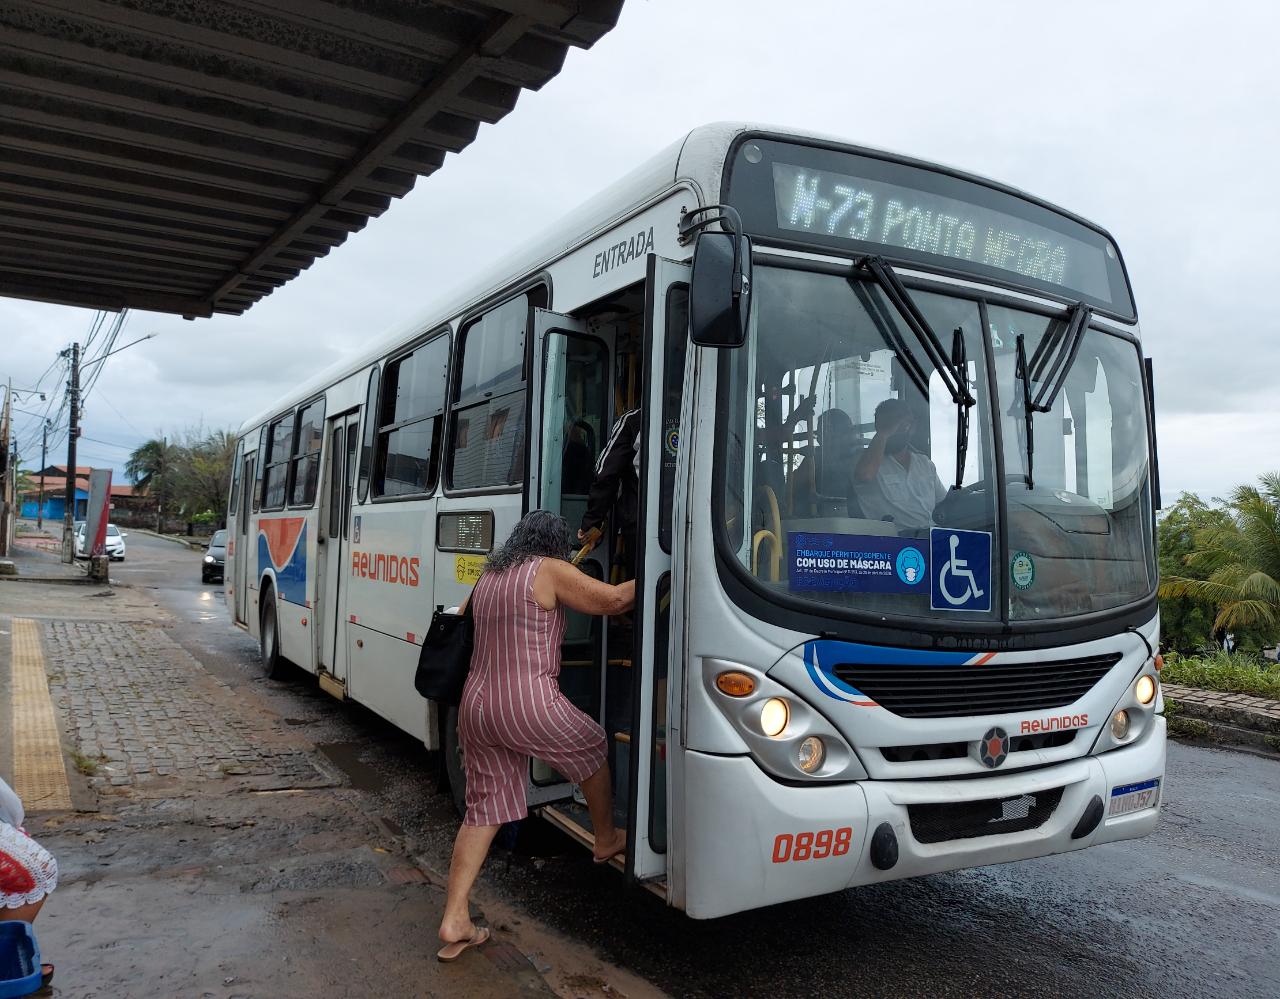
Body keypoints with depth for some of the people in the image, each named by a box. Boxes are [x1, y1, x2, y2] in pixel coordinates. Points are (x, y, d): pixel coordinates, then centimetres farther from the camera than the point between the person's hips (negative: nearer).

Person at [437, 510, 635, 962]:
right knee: (592, 749, 20)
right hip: (528, 705, -7)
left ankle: (454, 920, 11)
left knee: (484, 808, 13)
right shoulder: (549, 571, -7)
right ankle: (606, 840, 37)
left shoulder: (488, 577, 14)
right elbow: (613, 599, -8)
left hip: (475, 706, 7)